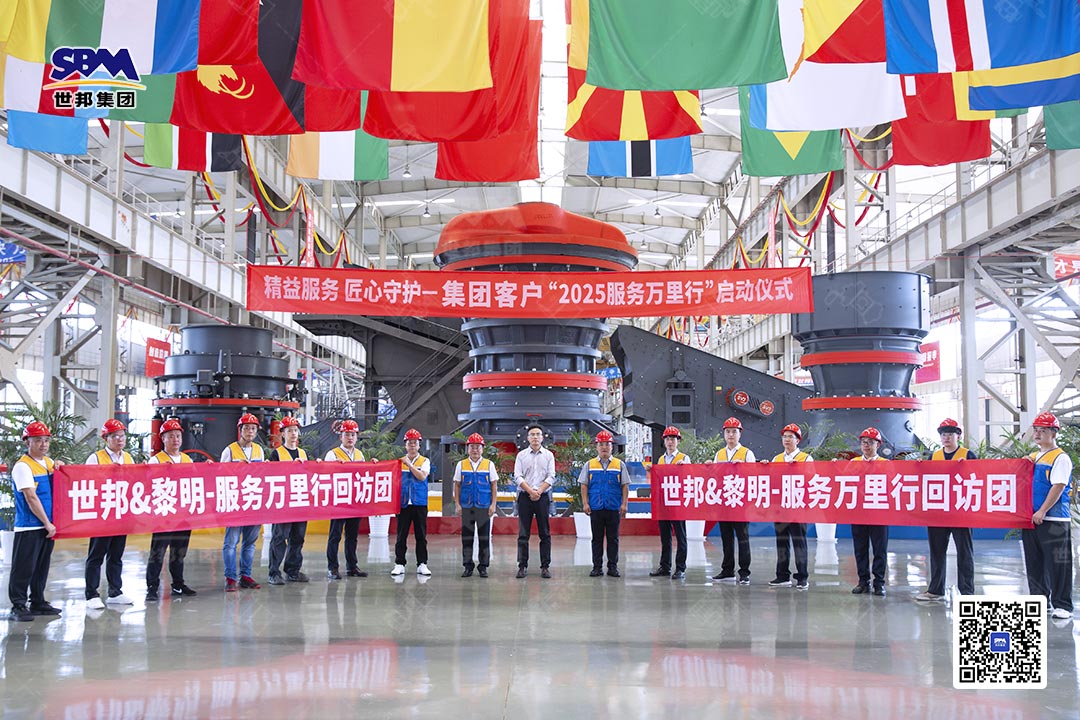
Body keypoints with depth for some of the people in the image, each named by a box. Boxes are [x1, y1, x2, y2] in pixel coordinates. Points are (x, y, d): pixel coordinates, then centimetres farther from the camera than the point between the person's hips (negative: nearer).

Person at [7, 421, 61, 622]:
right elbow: (31, 498, -15)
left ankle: (38, 603, 20)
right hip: (28, 528, -7)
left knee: (42, 567, 12)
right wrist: (48, 524, -13)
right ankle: (18, 606, 2)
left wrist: (59, 469, 4)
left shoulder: (49, 462, 12)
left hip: (47, 525, 7)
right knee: (24, 568, -4)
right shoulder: (22, 466, -10)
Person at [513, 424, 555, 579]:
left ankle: (545, 566, 5)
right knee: (523, 534, 0)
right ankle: (522, 566, 4)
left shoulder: (548, 455, 8)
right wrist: (531, 491, -12)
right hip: (525, 497, 0)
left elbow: (551, 477, 1)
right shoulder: (521, 455, 6)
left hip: (543, 496, 0)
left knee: (545, 534, 1)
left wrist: (539, 491, -11)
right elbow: (517, 477, -1)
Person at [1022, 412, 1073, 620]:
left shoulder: (1061, 458, -7)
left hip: (1054, 520, -7)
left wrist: (1042, 512, -19)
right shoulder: (1033, 457, 16)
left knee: (1058, 564, -3)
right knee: (1034, 563, 11)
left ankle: (1062, 605, 3)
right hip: (1031, 518, 8)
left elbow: (1058, 487, -16)